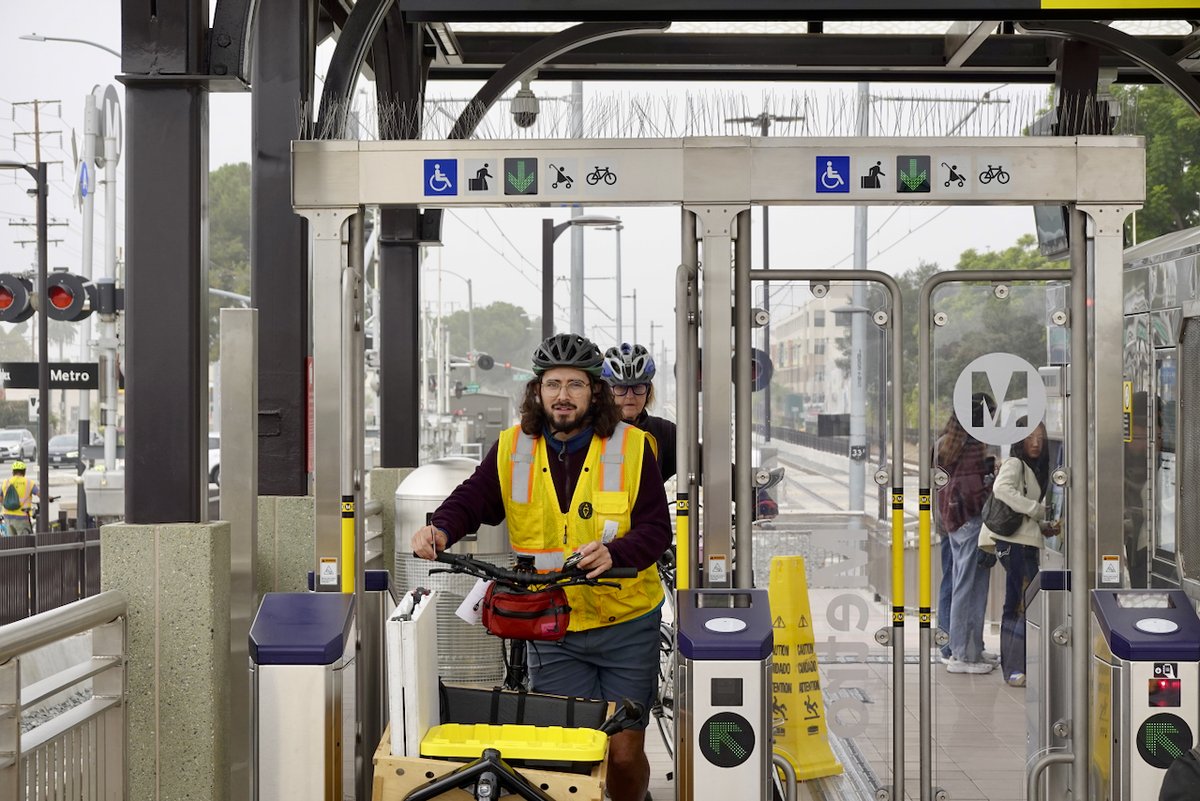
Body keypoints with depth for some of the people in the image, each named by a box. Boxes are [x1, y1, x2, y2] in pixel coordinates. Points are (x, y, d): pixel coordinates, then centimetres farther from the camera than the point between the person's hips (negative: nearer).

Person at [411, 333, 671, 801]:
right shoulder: (512, 449, 2)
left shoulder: (631, 446, -5)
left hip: (625, 626, -1)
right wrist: (441, 530, -26)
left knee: (624, 752, 1)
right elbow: (471, 500, -4)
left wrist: (615, 553, -29)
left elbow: (657, 527, -9)